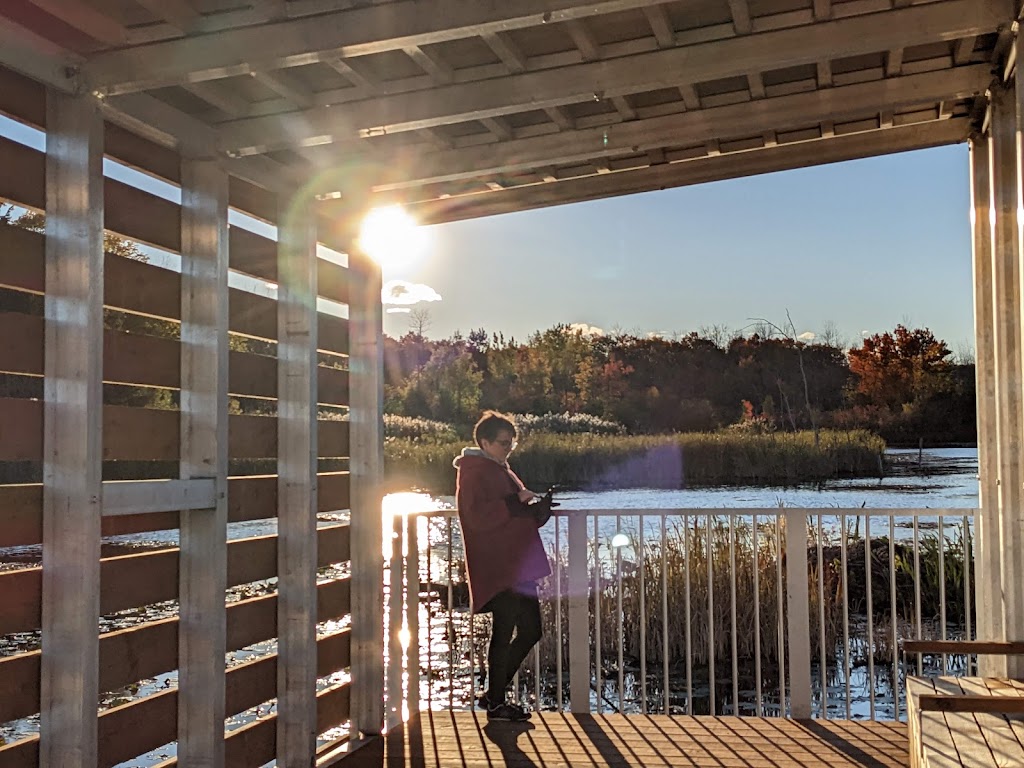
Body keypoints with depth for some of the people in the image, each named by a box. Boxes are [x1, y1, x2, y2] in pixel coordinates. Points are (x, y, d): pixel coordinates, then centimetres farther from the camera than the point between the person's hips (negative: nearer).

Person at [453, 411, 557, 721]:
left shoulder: (501, 471, 23)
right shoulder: (473, 472, -7)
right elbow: (477, 517, -20)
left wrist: (539, 508, 6)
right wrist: (516, 501, -20)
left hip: (519, 566, 10)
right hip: (497, 570, -10)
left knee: (530, 631, 11)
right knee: (504, 633, -5)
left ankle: (494, 693, 21)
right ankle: (496, 702, 7)